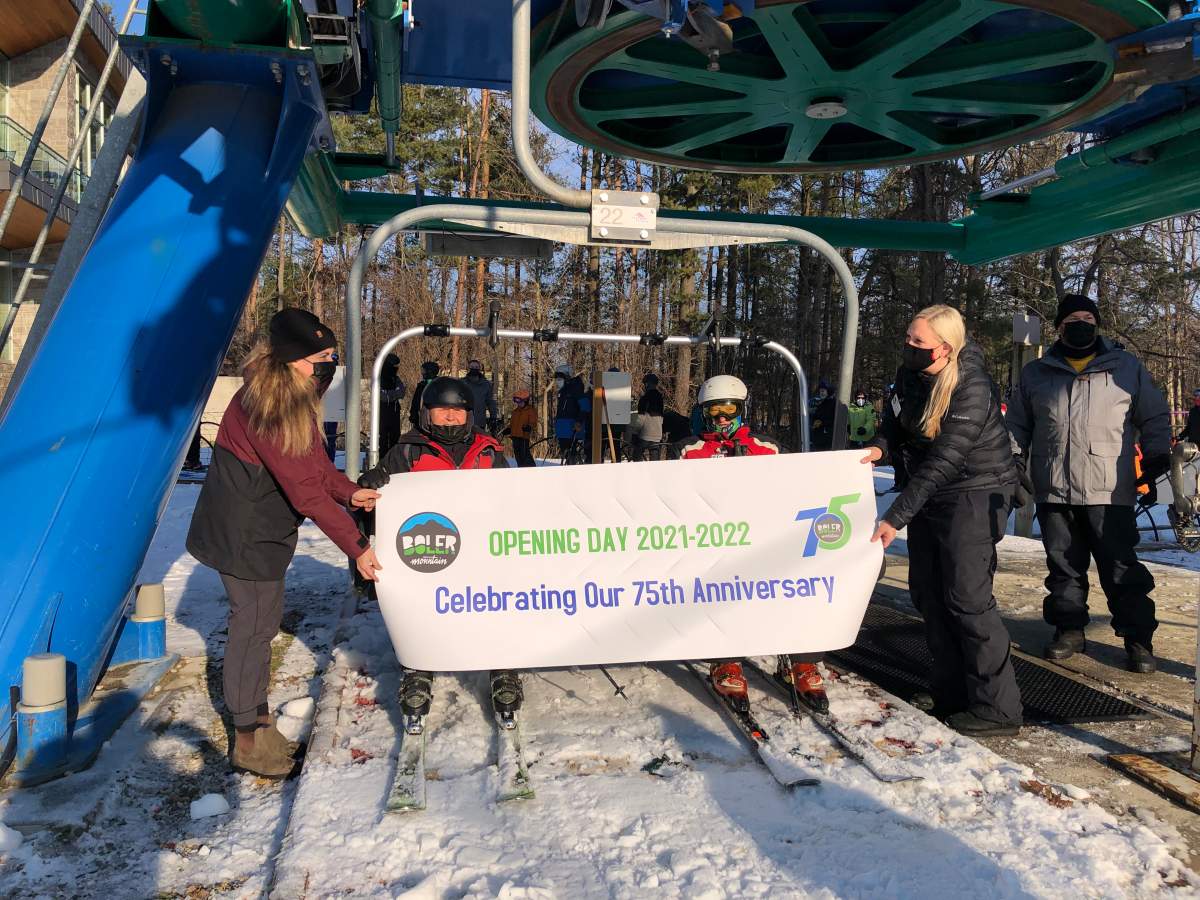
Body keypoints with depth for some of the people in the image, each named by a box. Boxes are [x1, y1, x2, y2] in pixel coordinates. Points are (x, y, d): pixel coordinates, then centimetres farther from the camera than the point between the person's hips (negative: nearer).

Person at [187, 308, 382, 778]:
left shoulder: (294, 399, 2)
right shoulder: (262, 407, -28)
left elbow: (314, 461, 6)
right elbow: (304, 489, -29)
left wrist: (349, 491, -12)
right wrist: (356, 547, -27)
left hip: (265, 529, 10)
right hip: (242, 534, -10)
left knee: (263, 621, 16)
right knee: (253, 625, 0)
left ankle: (259, 726, 30)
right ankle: (248, 740, 16)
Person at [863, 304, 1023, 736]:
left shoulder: (973, 389, -24)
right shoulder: (909, 375, -2)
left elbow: (942, 463, -28)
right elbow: (895, 423, 12)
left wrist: (896, 517, -29)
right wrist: (880, 447, -11)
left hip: (974, 493, -8)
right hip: (928, 494, 8)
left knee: (966, 596, -12)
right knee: (926, 591, 10)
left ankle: (998, 708, 0)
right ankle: (951, 693, 23)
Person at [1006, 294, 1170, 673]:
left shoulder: (1128, 367, 8)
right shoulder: (1035, 373, 11)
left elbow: (1155, 417, 12)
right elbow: (1017, 425, 17)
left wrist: (1156, 458, 4)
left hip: (1110, 492, -2)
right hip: (1053, 493, 2)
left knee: (1121, 569, 0)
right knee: (1063, 566, 9)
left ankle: (1138, 637, 12)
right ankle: (1069, 629, 21)